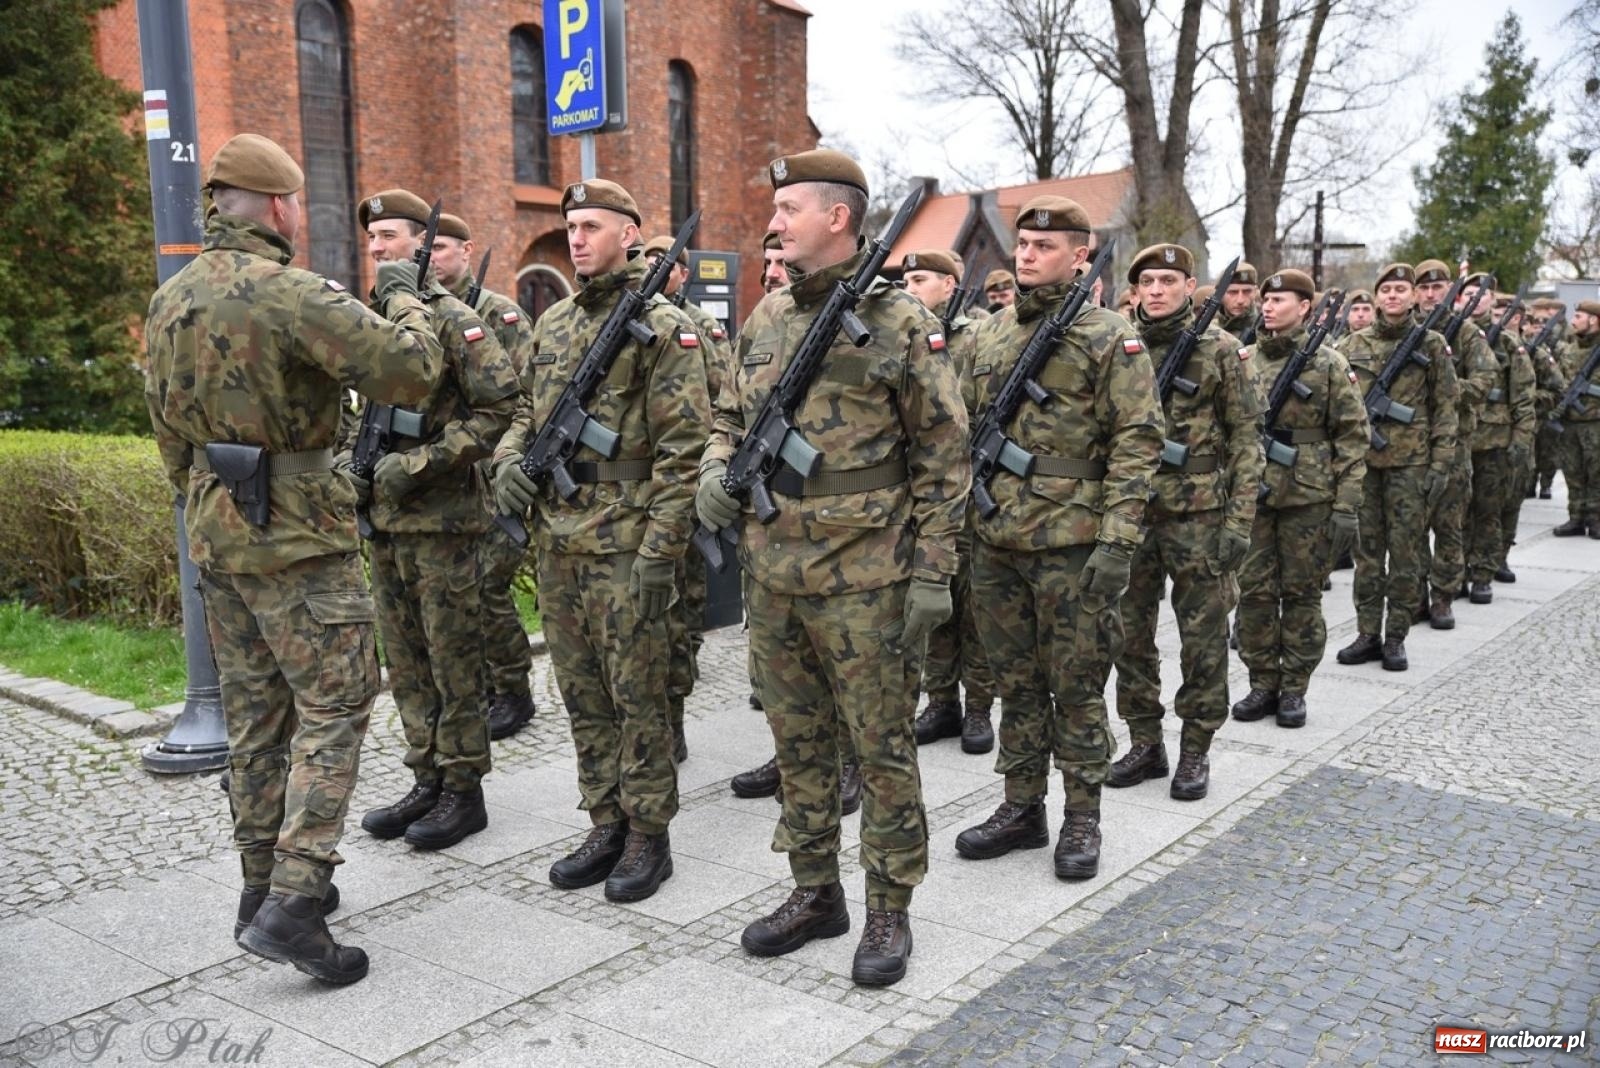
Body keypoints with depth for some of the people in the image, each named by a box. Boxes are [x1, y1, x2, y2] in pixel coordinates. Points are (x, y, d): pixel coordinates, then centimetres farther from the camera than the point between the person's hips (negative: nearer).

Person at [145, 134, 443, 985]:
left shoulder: (168, 301, 10)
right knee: (333, 707, -2)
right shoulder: (296, 296, -17)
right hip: (296, 534, -8)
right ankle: (291, 904, -6)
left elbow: (167, 428, 17)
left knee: (254, 714, 15)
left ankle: (263, 884, 24)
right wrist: (403, 298, -1)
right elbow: (411, 372, -20)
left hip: (215, 532, 8)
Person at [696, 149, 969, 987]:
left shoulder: (900, 323, -8)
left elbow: (944, 455, -7)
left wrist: (932, 572, -10)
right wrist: (716, 467, -2)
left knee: (881, 745, 5)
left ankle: (889, 911, 20)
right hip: (773, 571, 6)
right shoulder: (766, 318, 9)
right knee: (798, 742, 15)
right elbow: (735, 415, 21)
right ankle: (815, 893, 30)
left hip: (863, 578, -6)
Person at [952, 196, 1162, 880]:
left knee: (1076, 686, 5)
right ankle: (1022, 808, 25)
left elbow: (1137, 440, -10)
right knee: (1016, 682, 13)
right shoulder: (991, 335, 12)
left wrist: (1118, 537, -17)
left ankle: (1082, 819, 18)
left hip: (1072, 543, -5)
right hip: (995, 541, 6)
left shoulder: (1111, 338, -5)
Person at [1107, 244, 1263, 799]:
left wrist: (1241, 518, -11)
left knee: (1203, 637, 5)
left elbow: (1245, 438, -4)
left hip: (1199, 516, -3)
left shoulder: (1220, 349, -3)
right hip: (1130, 512, 4)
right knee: (1130, 632, 9)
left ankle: (1195, 750, 18)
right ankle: (1145, 742, 23)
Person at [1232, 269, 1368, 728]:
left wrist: (1346, 505, -9)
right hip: (1251, 493, 3)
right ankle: (1262, 683, 17)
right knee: (1254, 591, 5)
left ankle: (1294, 689, 16)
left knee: (1302, 594, 5)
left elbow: (1353, 436, -3)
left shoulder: (1329, 363, -2)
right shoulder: (1244, 359, 7)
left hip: (1308, 496, -3)